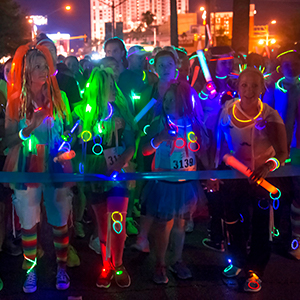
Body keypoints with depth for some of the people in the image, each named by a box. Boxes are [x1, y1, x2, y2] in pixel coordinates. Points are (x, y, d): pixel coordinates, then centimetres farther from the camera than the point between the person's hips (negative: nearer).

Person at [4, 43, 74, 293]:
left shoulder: (59, 97, 4)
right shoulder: (16, 101, -1)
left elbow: (69, 129, 11)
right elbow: (9, 139, -4)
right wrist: (31, 127, -19)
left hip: (56, 167, 1)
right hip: (27, 169, -1)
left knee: (59, 221, 5)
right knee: (28, 222, 3)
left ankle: (61, 268, 22)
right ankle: (31, 270, 20)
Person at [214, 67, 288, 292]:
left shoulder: (270, 117, -19)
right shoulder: (228, 110, -9)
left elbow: (282, 152, -20)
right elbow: (222, 145, 1)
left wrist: (268, 166, -39)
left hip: (262, 178, -3)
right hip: (233, 178, 3)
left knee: (261, 227, 5)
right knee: (233, 222, 17)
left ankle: (255, 271, 26)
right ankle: (238, 261, 42)